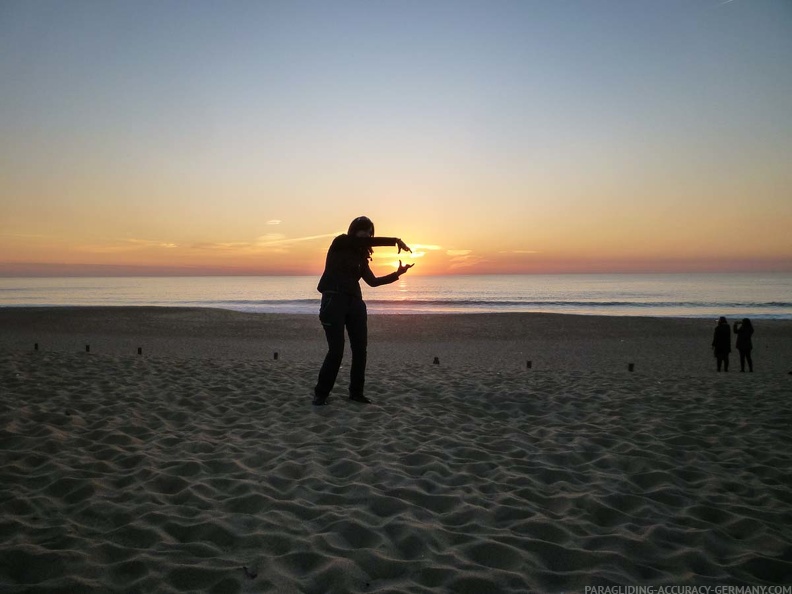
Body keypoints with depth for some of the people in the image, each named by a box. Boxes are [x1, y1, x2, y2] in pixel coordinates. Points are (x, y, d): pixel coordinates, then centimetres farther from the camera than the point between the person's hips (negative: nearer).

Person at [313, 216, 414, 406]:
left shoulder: (360, 256, 18)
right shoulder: (340, 242, 1)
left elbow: (373, 281, 12)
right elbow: (369, 242, -13)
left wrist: (397, 274, 5)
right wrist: (396, 240, -12)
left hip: (355, 302, 7)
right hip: (334, 300, -7)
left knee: (360, 349, 4)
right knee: (336, 350, -10)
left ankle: (356, 392, 17)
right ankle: (320, 393, 4)